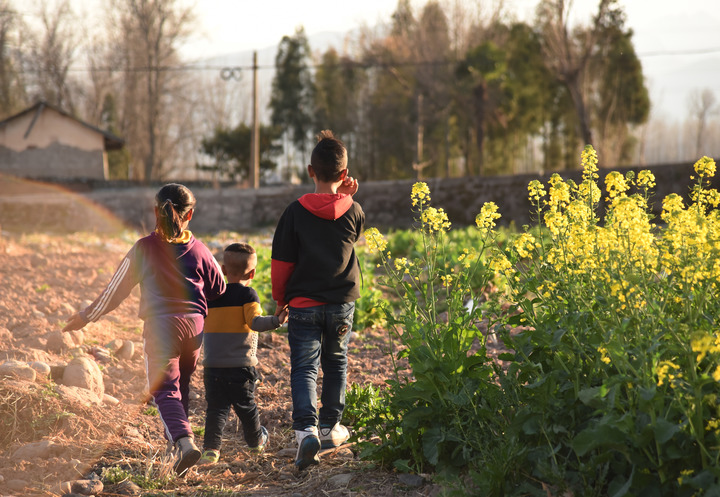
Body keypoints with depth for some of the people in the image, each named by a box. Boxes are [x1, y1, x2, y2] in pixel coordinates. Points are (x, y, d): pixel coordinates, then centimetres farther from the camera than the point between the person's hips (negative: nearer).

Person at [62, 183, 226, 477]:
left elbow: (117, 288, 2)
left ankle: (184, 442, -26)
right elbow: (219, 293, 11)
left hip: (160, 325, -4)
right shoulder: (199, 250, 4)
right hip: (194, 324, 4)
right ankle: (174, 437, 39)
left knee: (164, 389, -5)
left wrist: (87, 316, 14)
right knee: (182, 383, 23)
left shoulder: (144, 248, -4)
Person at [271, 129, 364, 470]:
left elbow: (281, 263, -5)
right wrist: (347, 198, 11)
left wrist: (280, 299, 8)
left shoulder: (296, 212, -10)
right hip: (342, 302, 2)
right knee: (335, 364, 19)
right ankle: (329, 427, 29)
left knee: (304, 368, -1)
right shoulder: (353, 212, -6)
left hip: (303, 304, -2)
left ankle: (306, 429, -21)